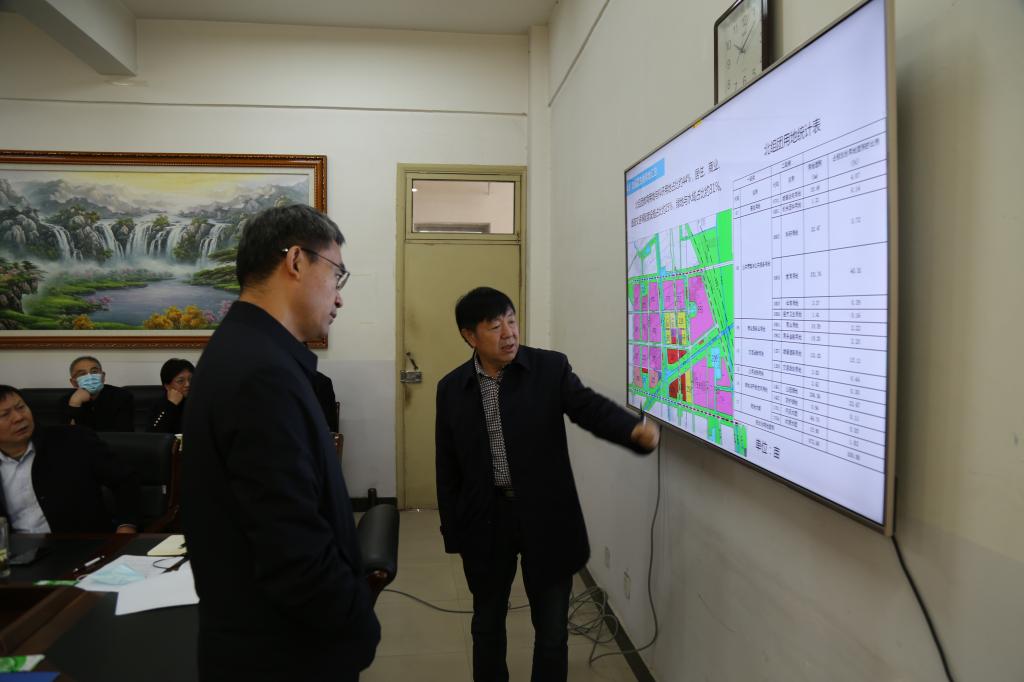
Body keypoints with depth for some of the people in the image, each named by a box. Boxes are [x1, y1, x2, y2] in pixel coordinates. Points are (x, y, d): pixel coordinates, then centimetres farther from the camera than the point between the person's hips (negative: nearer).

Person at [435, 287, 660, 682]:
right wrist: (453, 530, 4)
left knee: (552, 628, 12)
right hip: (485, 520, 2)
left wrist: (635, 430, -40)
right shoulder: (451, 388, -1)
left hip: (546, 517, -1)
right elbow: (447, 466, 4)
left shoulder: (551, 368, -7)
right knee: (487, 623, 19)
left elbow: (591, 407, -19)